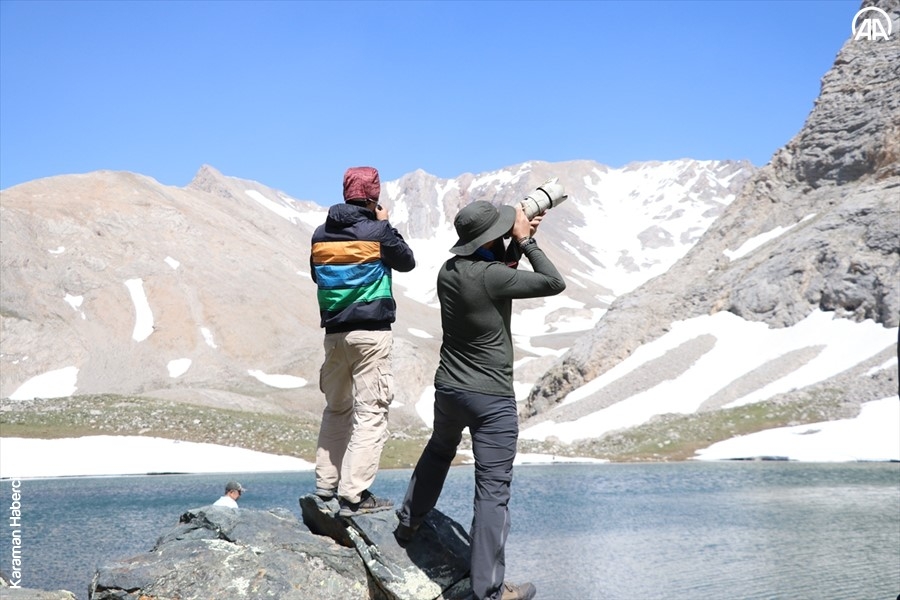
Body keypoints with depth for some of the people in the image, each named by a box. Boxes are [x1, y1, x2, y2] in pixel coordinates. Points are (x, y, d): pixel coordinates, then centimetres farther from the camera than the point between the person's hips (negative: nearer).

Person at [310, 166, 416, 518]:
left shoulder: (321, 234, 6)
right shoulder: (378, 231, -10)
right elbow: (407, 262, 6)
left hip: (334, 331, 6)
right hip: (371, 332, -6)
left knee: (336, 409, 19)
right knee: (370, 413, -4)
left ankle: (325, 487, 22)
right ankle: (354, 495, -9)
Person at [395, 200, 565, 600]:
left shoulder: (448, 272, 0)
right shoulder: (492, 277, -22)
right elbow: (554, 283, -14)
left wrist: (517, 243, 7)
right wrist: (525, 241, -7)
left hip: (448, 388, 7)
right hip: (492, 399, -7)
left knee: (439, 450, 34)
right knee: (493, 490, -2)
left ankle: (408, 522, 50)